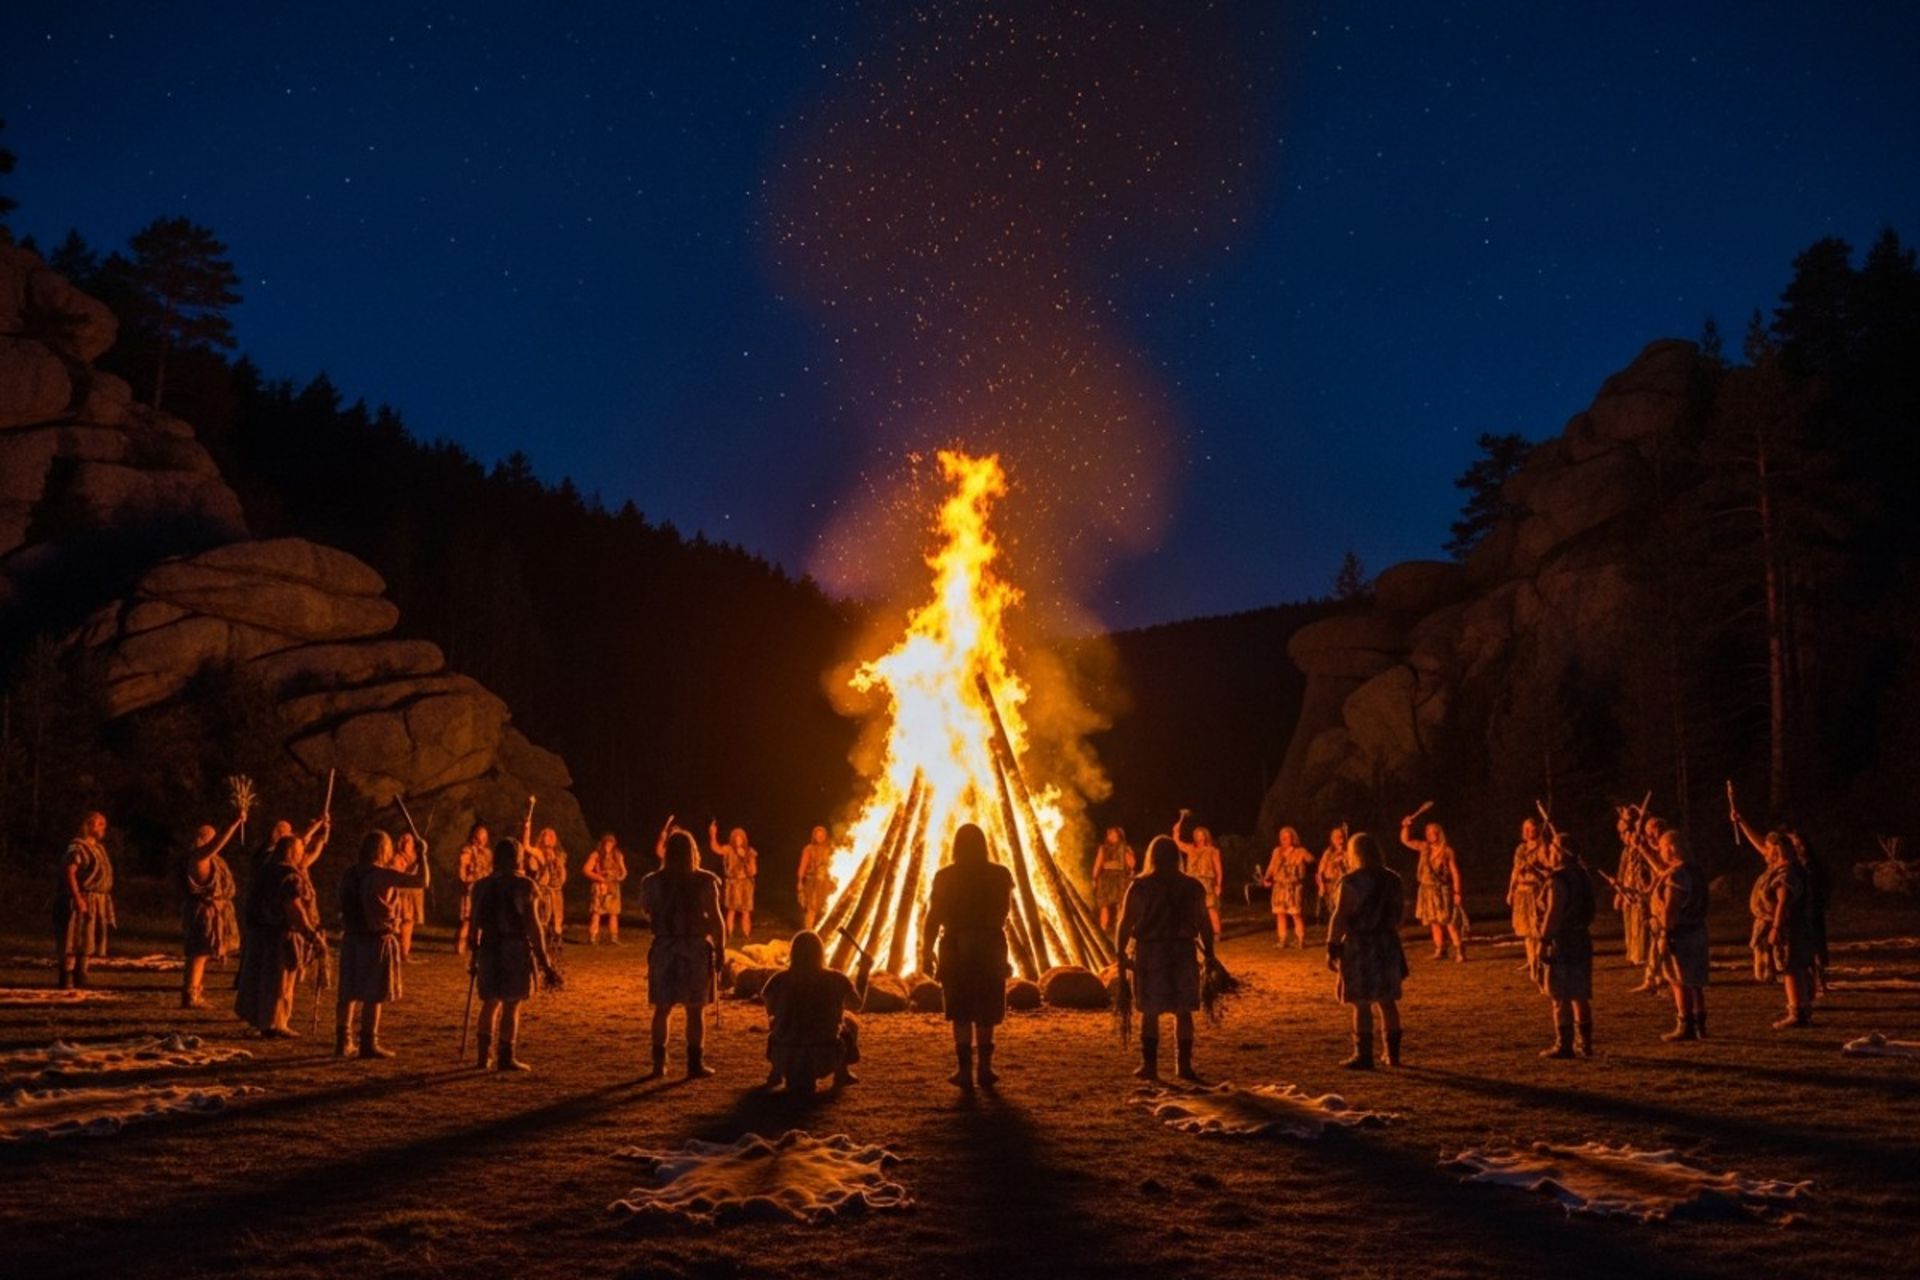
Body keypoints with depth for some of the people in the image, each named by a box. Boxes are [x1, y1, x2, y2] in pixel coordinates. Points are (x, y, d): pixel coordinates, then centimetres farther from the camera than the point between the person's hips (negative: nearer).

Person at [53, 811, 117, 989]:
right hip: (80, 901, -9)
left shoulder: (98, 848, 17)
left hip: (97, 903, 9)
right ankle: (66, 980, -8)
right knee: (73, 941, -8)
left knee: (88, 941, 11)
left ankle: (80, 979, 18)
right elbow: (69, 873, -21)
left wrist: (106, 902, 18)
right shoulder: (77, 848, -11)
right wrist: (77, 898, -29)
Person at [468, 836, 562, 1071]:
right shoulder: (524, 885, -8)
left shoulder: (482, 886, 7)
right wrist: (543, 959, -7)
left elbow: (476, 923, 9)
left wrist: (475, 953, 19)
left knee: (490, 1003, 14)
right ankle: (507, 1057, 3)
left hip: (489, 948, 5)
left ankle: (485, 1056, 16)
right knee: (512, 1005, 1)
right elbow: (533, 924, -10)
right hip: (516, 948, -5)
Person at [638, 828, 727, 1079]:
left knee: (662, 1008, 10)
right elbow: (716, 919, -8)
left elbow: (647, 912, 12)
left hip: (665, 948, 2)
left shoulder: (653, 882, -2)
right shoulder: (705, 881, -7)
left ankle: (659, 1063, 10)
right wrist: (720, 950, -1)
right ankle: (695, 1063, 7)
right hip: (696, 948, -1)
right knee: (695, 1009, 6)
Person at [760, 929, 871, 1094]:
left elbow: (771, 1012, 13)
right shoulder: (836, 979, -8)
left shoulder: (779, 980, -7)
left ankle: (776, 1074, 32)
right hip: (824, 1059, -1)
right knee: (849, 1021, 26)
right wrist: (864, 972, 22)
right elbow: (857, 1005, 12)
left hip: (785, 1059, 1)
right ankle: (842, 1074, 29)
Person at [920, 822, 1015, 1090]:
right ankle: (985, 1068, 16)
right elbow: (1004, 912, 9)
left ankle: (965, 1069, -1)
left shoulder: (945, 876, -6)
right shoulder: (1000, 875, -2)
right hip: (991, 949, 1)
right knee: (986, 1013, 15)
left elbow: (933, 917, -6)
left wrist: (926, 953, -1)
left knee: (961, 1014, 6)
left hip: (956, 950, -1)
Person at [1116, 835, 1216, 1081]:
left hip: (1149, 952, -1)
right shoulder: (1192, 887, 2)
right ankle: (1184, 1065, 9)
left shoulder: (1140, 887, -3)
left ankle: (1150, 1064, 7)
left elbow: (1125, 923, -4)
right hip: (1183, 952, 1)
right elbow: (1204, 924, 2)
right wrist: (1208, 954, 9)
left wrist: (1121, 953, 4)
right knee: (1183, 1011, 9)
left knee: (1149, 1011, 9)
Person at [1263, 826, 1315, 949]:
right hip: (1280, 887, 5)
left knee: (1296, 914, -9)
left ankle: (1301, 941, -3)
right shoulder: (1277, 851, 12)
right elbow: (1271, 867, 13)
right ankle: (1282, 941, 10)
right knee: (1280, 914, 4)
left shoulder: (1299, 851, -1)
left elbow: (1311, 861, -8)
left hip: (1294, 888, -5)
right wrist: (1268, 879, 0)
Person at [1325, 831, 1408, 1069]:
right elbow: (1399, 913, 14)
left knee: (1362, 1003, -2)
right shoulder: (1392, 879, 8)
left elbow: (1340, 917, -15)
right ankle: (1392, 1054, 18)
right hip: (1387, 944, 7)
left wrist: (1332, 948, -11)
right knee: (1387, 1001, 13)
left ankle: (1363, 1056, -1)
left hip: (1359, 946, -7)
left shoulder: (1351, 881, -13)